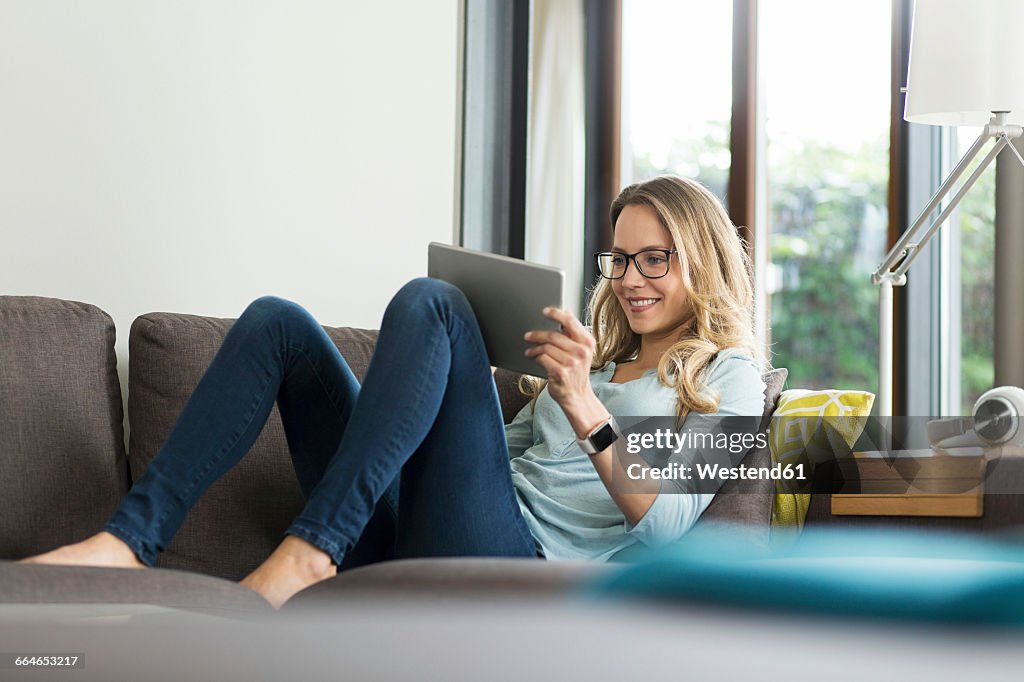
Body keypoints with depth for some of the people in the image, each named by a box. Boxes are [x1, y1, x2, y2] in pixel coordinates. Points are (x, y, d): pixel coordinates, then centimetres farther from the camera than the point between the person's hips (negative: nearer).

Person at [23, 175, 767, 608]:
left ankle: (309, 549, -33)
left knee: (428, 302, -23)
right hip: (401, 541, 8)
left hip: (514, 566, -7)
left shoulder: (726, 376, 10)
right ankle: (132, 537, -17)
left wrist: (586, 409, -21)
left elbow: (663, 523, -8)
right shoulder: (600, 358, 33)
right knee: (278, 320, 0)